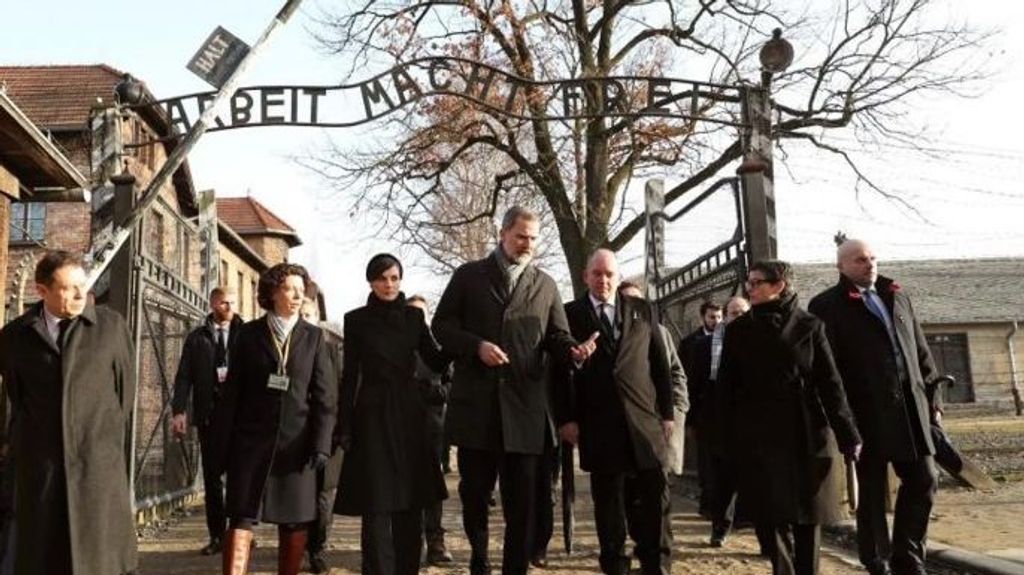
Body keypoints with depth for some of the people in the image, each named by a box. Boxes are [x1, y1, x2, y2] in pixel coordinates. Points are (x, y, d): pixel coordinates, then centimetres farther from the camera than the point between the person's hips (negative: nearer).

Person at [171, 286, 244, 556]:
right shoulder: (196, 337, 8)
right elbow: (184, 376, 3)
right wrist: (179, 410, -8)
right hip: (208, 415, 2)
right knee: (212, 477, 7)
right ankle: (217, 536, 15)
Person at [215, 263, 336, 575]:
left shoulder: (313, 336, 6)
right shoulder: (249, 333, 6)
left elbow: (325, 396, 2)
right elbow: (232, 390, 6)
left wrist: (321, 444, -7)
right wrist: (223, 440, 2)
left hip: (295, 443, 1)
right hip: (252, 439, -1)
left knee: (294, 523, 7)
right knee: (241, 520, -6)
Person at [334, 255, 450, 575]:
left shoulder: (414, 316, 8)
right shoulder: (357, 320, 2)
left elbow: (437, 362, 4)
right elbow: (349, 377, 1)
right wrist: (345, 427, -3)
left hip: (409, 415, 3)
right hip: (372, 416, -2)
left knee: (410, 504, 7)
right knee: (376, 506, -4)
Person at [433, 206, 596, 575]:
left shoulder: (546, 285, 11)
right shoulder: (468, 276, 6)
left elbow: (556, 337, 9)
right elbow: (442, 326, 3)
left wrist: (574, 349, -13)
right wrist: (477, 345, -14)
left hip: (523, 405, 1)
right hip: (475, 403, 0)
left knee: (521, 498, 2)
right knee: (474, 491, 13)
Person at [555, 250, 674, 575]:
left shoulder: (642, 311, 11)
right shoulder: (570, 314, 4)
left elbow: (660, 364, 10)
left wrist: (667, 412, 6)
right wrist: (566, 418, -5)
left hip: (645, 420, 2)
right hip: (599, 425, -2)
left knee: (655, 499, 3)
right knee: (609, 502, 7)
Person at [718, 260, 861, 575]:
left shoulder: (809, 326, 2)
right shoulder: (739, 330, 6)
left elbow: (830, 383, -1)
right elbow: (726, 387, 5)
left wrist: (848, 435, -7)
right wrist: (729, 439, -2)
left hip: (805, 435, 0)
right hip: (759, 436, 0)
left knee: (809, 513, 7)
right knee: (775, 514, -5)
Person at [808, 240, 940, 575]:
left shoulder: (897, 297, 16)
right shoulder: (827, 305, -4)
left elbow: (920, 349, 18)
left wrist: (932, 396, 12)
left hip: (910, 405, 6)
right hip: (868, 410, -5)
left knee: (923, 480, 7)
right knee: (872, 490, 5)